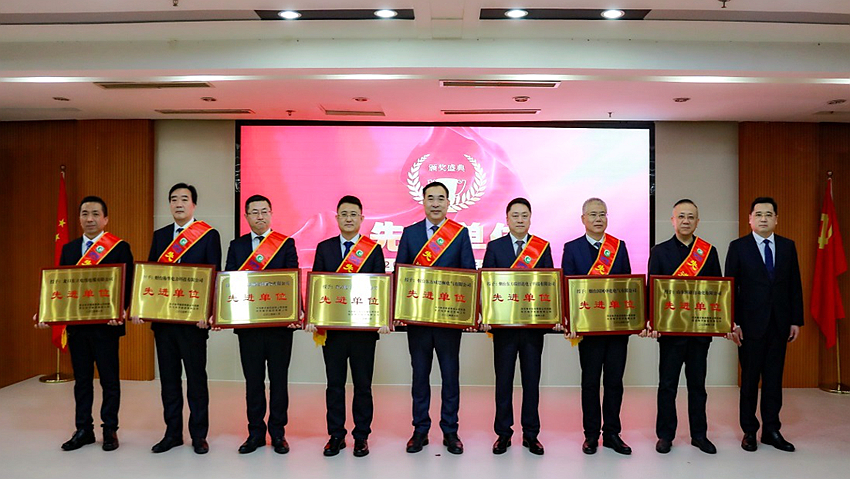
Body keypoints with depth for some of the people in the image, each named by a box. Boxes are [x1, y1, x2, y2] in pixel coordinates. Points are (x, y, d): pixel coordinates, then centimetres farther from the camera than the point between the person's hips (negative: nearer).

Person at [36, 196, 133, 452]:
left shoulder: (120, 248, -4)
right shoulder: (69, 248, 12)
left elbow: (126, 284, -9)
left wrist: (120, 311, -24)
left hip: (105, 325, -5)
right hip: (76, 325, 5)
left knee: (109, 380, 6)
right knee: (81, 380, 14)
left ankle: (110, 430, 18)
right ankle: (83, 430, 25)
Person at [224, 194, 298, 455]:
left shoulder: (286, 243, 2)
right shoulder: (237, 245, 10)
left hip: (280, 323, -2)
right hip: (247, 323, 2)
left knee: (279, 379, 7)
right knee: (253, 380, 9)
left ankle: (277, 432, 18)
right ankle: (256, 432, 21)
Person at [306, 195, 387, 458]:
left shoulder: (374, 249, 3)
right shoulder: (324, 248, 7)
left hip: (364, 328, -1)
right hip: (331, 327, 1)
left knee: (363, 384, 7)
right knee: (334, 384, 9)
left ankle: (361, 436, 19)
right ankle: (336, 435, 21)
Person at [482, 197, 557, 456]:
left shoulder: (543, 247, 6)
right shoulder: (494, 247, 4)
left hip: (534, 324, 1)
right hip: (503, 324, -1)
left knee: (532, 380, 8)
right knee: (503, 380, 6)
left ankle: (531, 434, 19)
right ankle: (503, 433, 18)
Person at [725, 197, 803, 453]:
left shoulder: (788, 246, 8)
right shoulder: (738, 247, -2)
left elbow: (795, 285, 9)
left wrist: (796, 321, 4)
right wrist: (733, 323, -10)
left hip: (779, 325, 3)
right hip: (750, 324, -3)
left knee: (774, 379, 8)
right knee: (750, 379, 6)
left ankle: (771, 430, 19)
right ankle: (749, 431, 16)